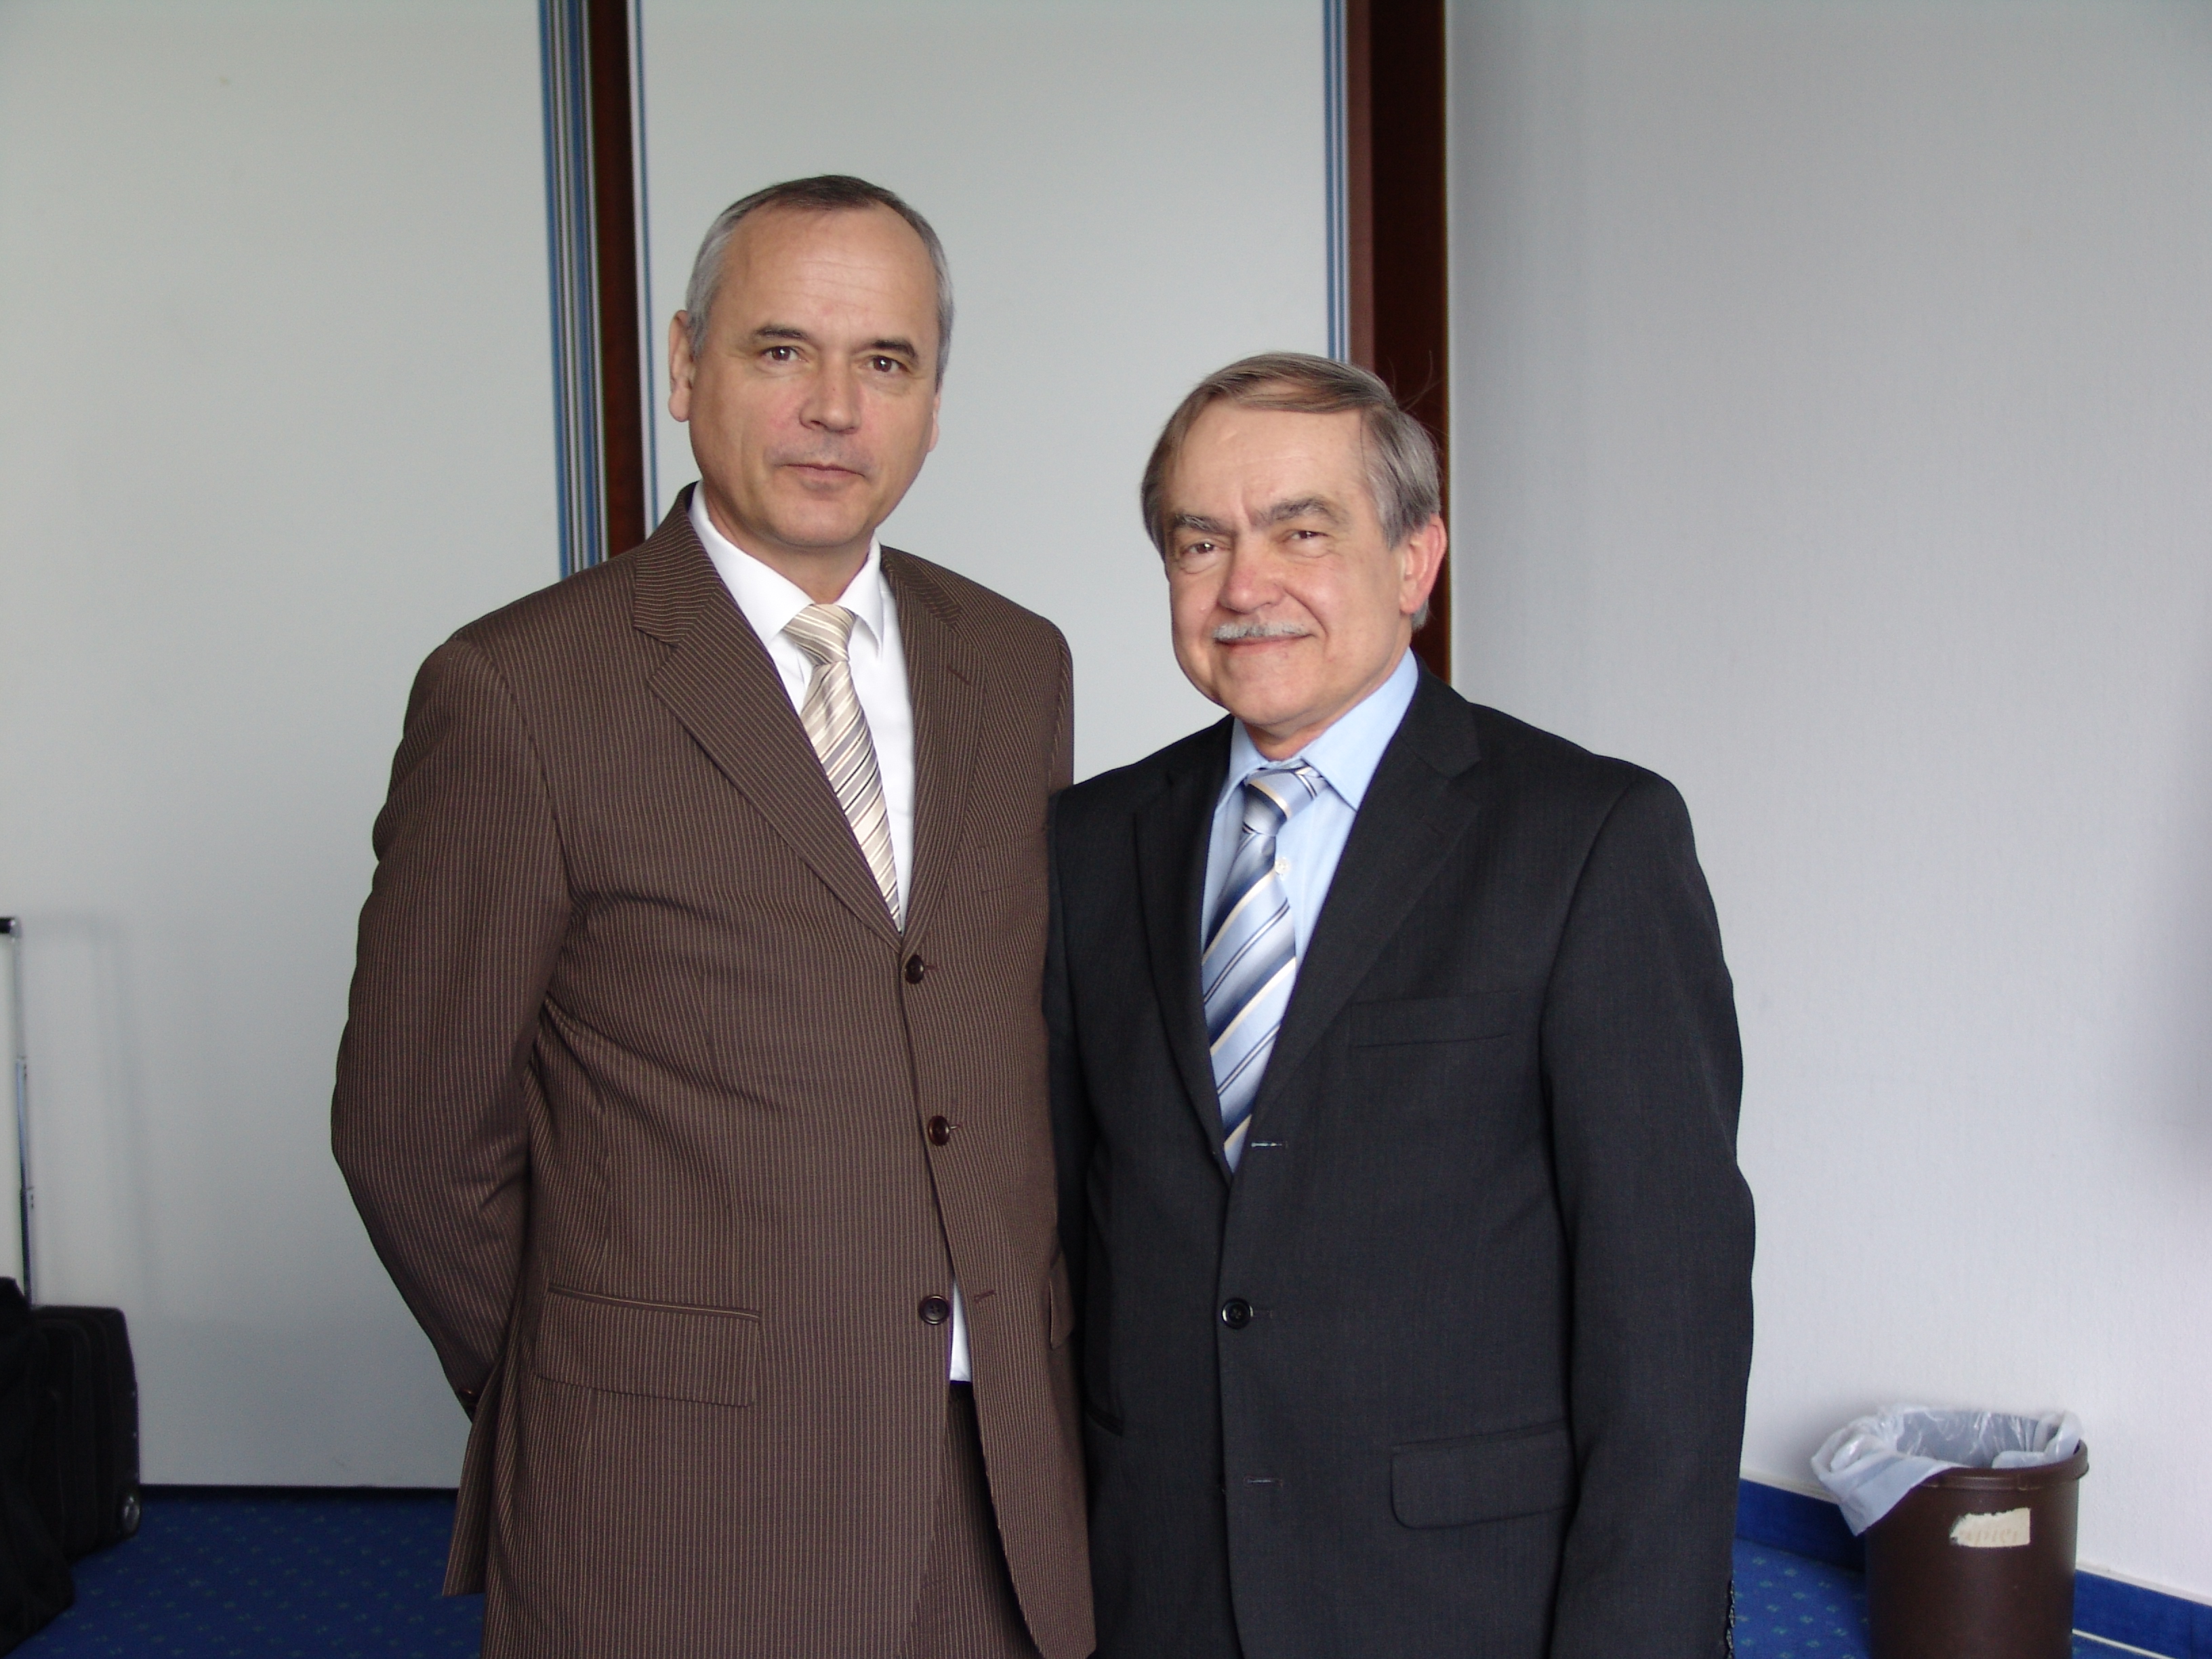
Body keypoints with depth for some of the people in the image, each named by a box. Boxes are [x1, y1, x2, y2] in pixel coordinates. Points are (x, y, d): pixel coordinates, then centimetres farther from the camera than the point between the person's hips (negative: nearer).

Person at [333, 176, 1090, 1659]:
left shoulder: (1018, 665, 6)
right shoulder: (519, 692, -10)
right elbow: (414, 1132, -6)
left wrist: (1042, 1360, 7)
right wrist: (588, 1404, 2)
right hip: (678, 1506, -4)